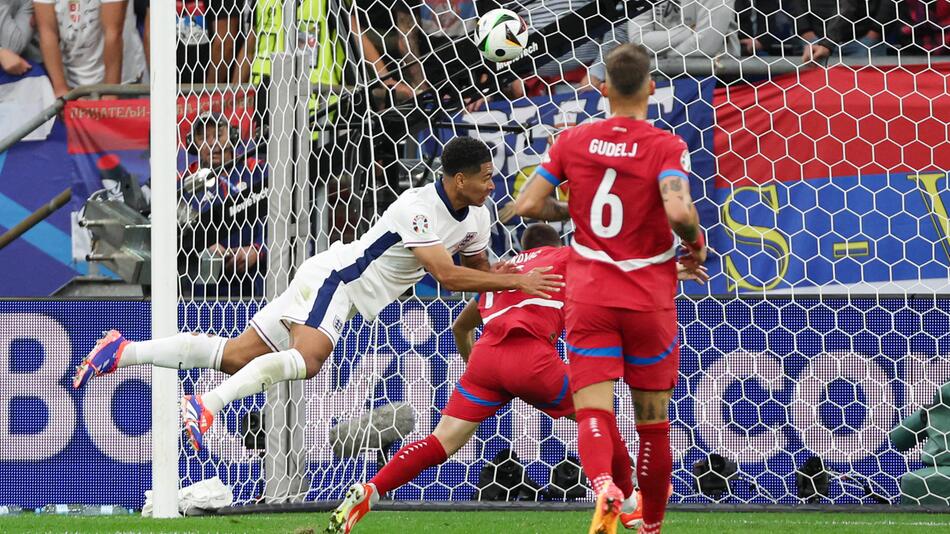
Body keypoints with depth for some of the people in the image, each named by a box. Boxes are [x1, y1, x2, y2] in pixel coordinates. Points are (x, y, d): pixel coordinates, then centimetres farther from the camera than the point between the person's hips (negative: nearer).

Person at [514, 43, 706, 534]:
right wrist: (696, 244, -5)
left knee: (593, 410, -6)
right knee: (652, 417, 14)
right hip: (649, 299, -1)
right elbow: (678, 211, -26)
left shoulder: (573, 141, 0)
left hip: (589, 295, 1)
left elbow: (527, 205, -1)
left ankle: (604, 484, -37)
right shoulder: (666, 146, -10)